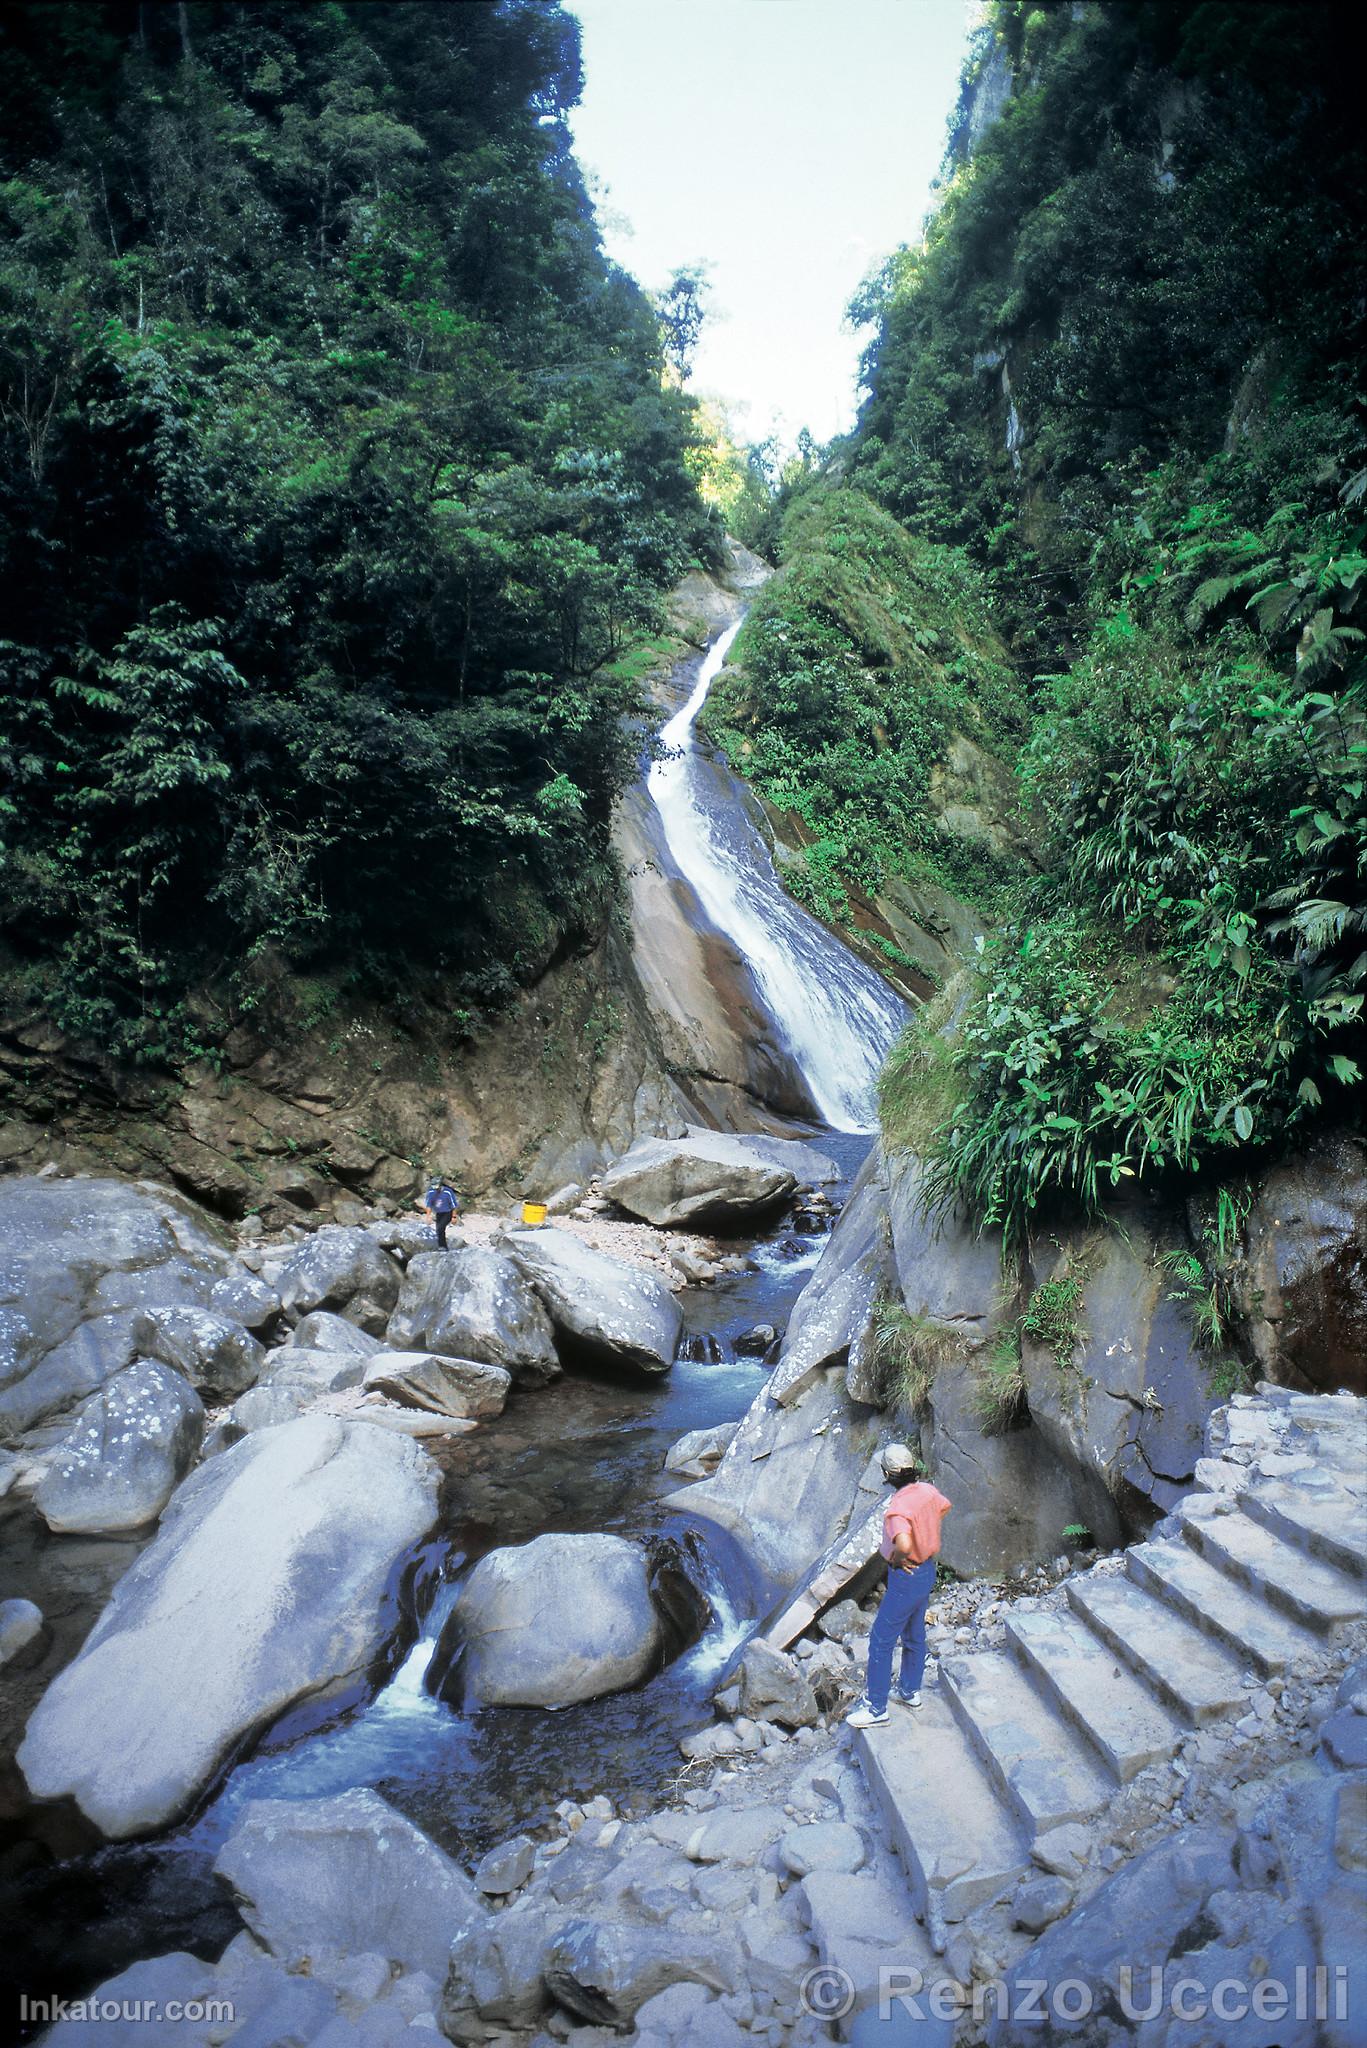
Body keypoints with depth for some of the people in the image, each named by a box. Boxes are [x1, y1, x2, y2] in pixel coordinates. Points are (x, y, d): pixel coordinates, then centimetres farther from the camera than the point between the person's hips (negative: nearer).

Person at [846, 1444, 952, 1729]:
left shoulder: (898, 1507, -31)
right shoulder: (928, 1491, -5)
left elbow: (903, 1545, -46)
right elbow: (945, 1507, 18)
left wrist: (895, 1558, -24)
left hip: (907, 1576, -9)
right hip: (928, 1571, 9)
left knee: (881, 1641, 3)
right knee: (914, 1635, 25)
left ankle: (876, 1707, 11)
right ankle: (910, 1691, 41)